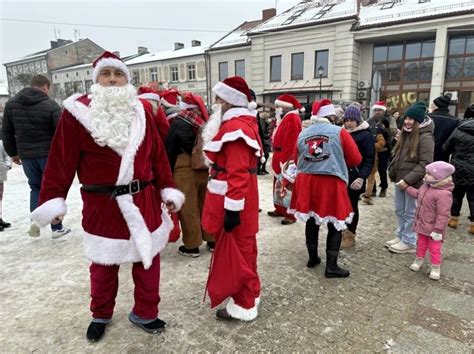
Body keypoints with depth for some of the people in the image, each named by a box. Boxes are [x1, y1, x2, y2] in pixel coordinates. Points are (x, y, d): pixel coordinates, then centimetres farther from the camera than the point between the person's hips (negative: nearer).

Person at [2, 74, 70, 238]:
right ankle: (57, 228, 13)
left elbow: (7, 133, 10)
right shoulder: (51, 105, -11)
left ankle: (35, 219, 0)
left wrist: (13, 153, 20)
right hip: (49, 155, -4)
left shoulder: (11, 104, 6)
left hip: (26, 155, 4)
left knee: (35, 187, 20)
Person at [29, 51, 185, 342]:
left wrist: (168, 190, 4)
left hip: (145, 201, 3)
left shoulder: (140, 111, 4)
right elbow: (62, 160, -5)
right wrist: (53, 200, -6)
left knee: (148, 260, 12)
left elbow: (158, 154, 5)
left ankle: (145, 313, 34)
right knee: (103, 266, 15)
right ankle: (101, 315, 40)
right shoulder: (78, 113, -5)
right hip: (102, 206, -2)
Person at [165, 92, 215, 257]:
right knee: (206, 204, 16)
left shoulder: (178, 123, -8)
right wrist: (208, 163, 14)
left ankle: (191, 246, 14)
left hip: (185, 169, -5)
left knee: (188, 208, 5)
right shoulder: (204, 121, 5)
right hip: (205, 167, 5)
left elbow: (169, 150, -6)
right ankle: (212, 240, 26)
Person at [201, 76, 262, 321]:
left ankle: (244, 305, 18)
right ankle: (249, 293, 36)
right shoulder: (240, 123, 13)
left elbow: (237, 173, -27)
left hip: (233, 202, -10)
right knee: (241, 249, 20)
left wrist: (233, 208, -26)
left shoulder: (235, 127, -21)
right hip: (235, 198, 10)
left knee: (235, 252, 2)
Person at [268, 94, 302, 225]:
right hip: (280, 156, 11)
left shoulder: (292, 118, -15)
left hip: (286, 158, -11)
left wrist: (285, 160, -25)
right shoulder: (286, 118, 17)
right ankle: (280, 209, 30)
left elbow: (290, 142, -23)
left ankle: (290, 214, 5)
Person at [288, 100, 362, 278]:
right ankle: (331, 266, 8)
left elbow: (297, 160, 15)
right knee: (335, 224, 7)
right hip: (332, 182, -4)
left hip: (306, 181, 4)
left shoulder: (303, 133, 6)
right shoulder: (339, 132, -4)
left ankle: (313, 258, 30)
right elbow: (356, 159, -2)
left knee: (311, 221, 17)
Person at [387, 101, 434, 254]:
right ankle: (401, 236, 30)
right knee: (399, 210, 16)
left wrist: (408, 179, -22)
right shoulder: (406, 134, 11)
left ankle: (409, 242, 16)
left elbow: (425, 164, -19)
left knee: (410, 213, 3)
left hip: (413, 182, -8)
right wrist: (392, 172, 8)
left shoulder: (425, 137, -14)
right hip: (400, 180, 8)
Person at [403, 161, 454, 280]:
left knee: (434, 248, 7)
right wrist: (406, 187, 19)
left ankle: (436, 267, 22)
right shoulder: (425, 186, -1)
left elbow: (443, 215, -27)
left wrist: (438, 230, -25)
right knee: (421, 244, 22)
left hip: (433, 228, -8)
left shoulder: (444, 194, -29)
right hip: (422, 225, 8)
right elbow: (417, 194, 23)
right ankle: (419, 259, 38)